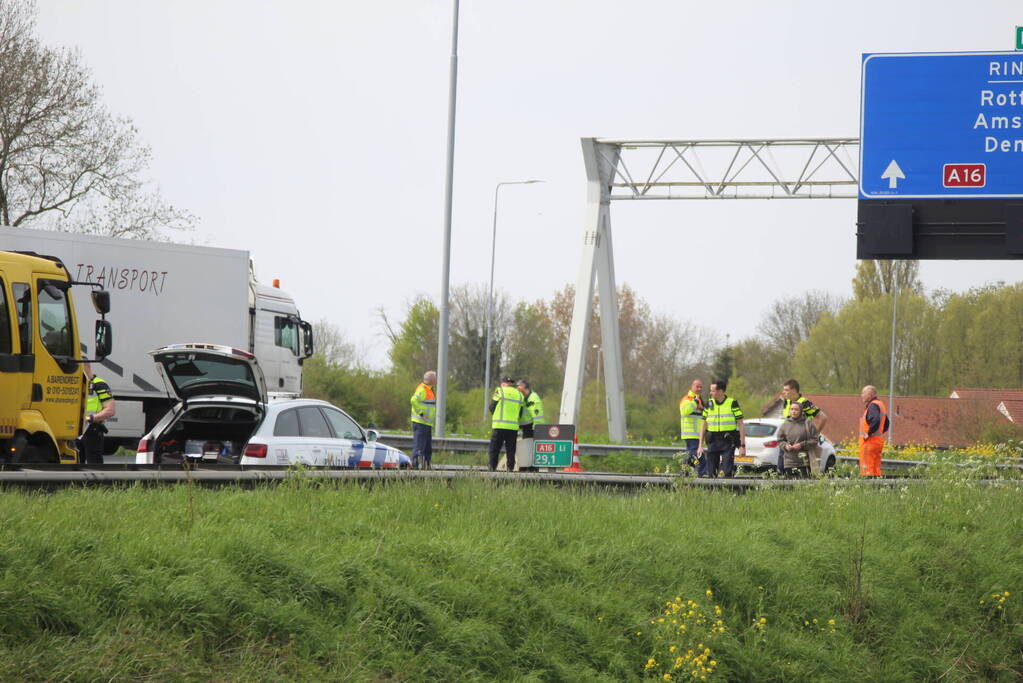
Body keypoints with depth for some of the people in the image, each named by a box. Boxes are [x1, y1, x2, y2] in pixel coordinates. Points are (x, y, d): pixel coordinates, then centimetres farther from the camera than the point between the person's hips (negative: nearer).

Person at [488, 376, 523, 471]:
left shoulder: (499, 391, -1)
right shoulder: (519, 394, 11)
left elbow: (492, 408, 2)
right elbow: (520, 413, 15)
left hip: (499, 425, -3)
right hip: (513, 427, 3)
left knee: (494, 449, 2)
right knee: (511, 449, 8)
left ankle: (492, 468, -3)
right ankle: (511, 468, 2)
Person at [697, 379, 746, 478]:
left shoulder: (732, 403, -3)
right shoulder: (709, 404, 8)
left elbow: (741, 425, -2)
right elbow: (703, 425, 14)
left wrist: (742, 446, -7)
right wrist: (701, 446, 9)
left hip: (728, 442, -4)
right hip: (712, 443, 4)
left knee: (727, 472, -10)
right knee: (710, 473, 1)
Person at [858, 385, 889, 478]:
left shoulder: (873, 405, -13)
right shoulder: (880, 404, 18)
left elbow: (876, 420, -31)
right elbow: (886, 424, 25)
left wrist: (869, 434, -22)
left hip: (870, 441, -10)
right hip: (879, 440, 10)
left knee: (867, 468, -9)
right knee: (876, 468, 12)